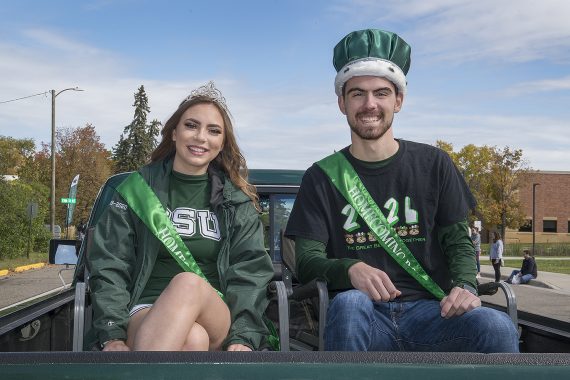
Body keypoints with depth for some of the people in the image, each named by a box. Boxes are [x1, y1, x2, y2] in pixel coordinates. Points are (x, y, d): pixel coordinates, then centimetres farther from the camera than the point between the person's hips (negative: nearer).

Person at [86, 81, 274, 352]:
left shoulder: (237, 201, 14)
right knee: (192, 339, -37)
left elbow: (250, 270, 4)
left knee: (189, 283, -35)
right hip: (147, 313, -1)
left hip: (217, 319, 1)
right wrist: (112, 336, -12)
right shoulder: (138, 188, 10)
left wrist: (244, 337, -13)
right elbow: (110, 265, 4)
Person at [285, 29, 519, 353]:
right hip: (363, 316, 0)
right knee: (349, 303, -37)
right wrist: (351, 270, -23)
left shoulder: (434, 164, 11)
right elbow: (307, 261, 0)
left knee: (497, 326, -31)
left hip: (429, 312, 1)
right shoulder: (322, 177, 8)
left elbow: (459, 241, 10)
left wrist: (465, 286, -13)